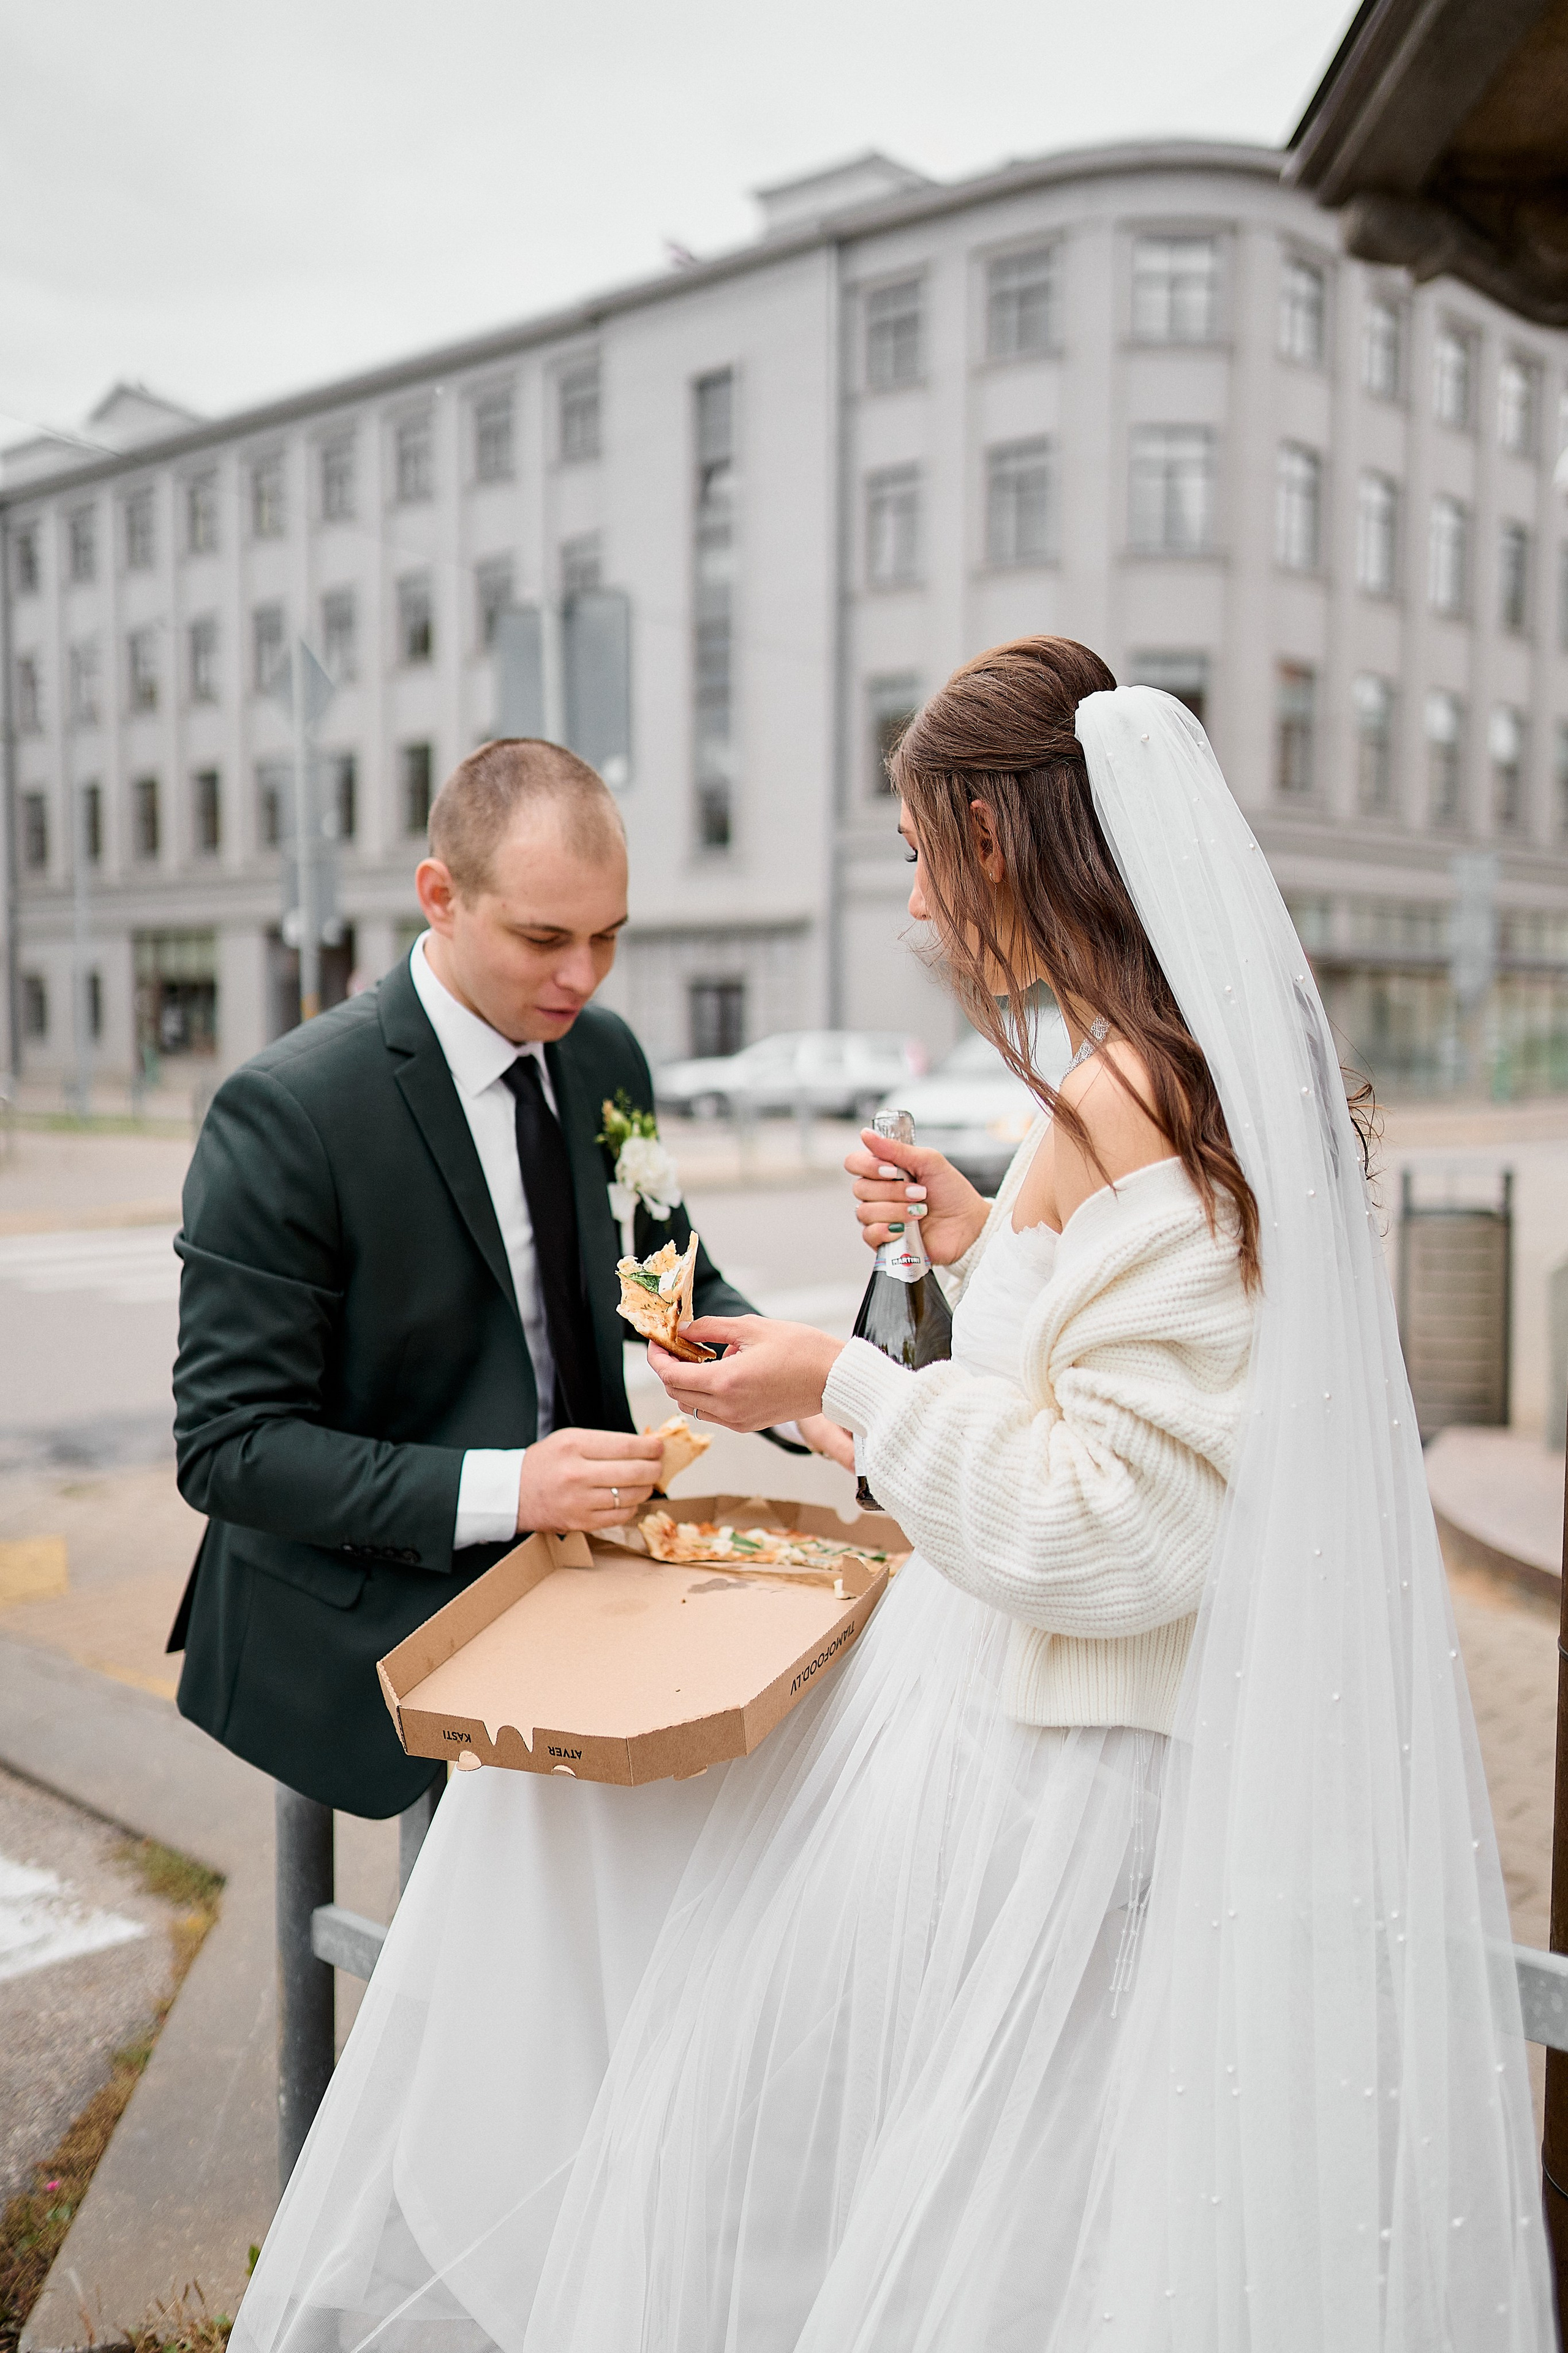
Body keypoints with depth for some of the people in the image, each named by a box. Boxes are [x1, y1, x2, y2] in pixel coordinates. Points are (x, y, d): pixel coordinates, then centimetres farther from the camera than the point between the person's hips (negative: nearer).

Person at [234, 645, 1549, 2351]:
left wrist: (846, 1388, -18)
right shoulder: (1245, 1057, 4)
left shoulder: (1116, 1108, -25)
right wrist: (977, 1242, 9)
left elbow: (1113, 1523, -25)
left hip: (1057, 1752, -9)